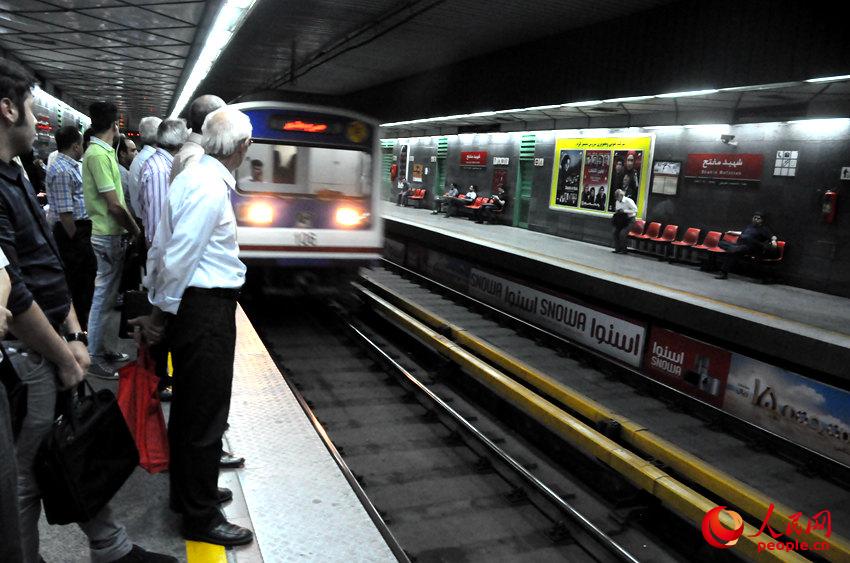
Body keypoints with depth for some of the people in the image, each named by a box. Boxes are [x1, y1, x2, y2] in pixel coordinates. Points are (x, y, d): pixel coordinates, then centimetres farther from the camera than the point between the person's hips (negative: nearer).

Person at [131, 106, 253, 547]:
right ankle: (200, 518, 17)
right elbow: (178, 257, -19)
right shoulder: (211, 188, -19)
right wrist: (161, 312, -7)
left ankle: (188, 491, 40)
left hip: (191, 306, 10)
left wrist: (157, 305, 17)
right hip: (205, 309, -10)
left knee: (189, 405, 21)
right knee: (206, 411, 2)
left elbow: (163, 245, 14)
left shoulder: (192, 176, 11)